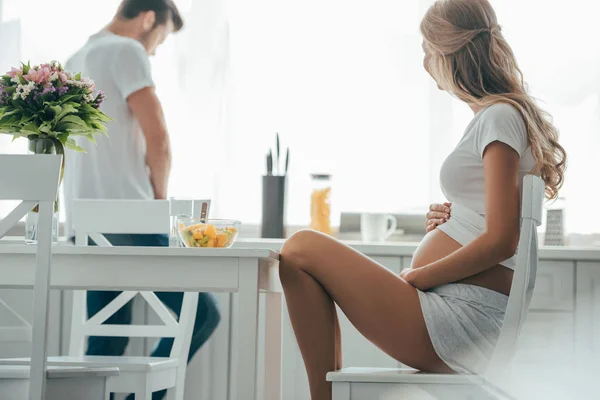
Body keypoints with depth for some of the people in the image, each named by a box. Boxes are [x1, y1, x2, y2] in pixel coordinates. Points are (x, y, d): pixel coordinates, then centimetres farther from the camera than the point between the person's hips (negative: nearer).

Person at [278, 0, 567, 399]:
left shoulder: (499, 117, -11)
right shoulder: (508, 114, 20)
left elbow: (501, 241, -20)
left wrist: (416, 277, -10)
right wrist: (452, 219, 10)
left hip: (462, 318, -11)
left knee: (301, 249, -11)